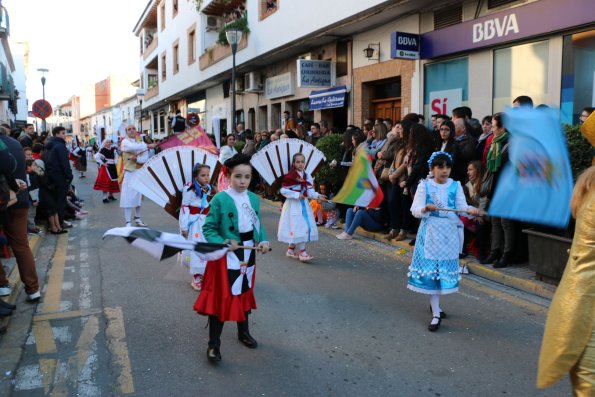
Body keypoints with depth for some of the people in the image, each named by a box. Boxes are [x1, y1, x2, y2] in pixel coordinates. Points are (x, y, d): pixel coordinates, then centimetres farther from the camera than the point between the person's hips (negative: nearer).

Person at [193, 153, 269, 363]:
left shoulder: (254, 198, 2)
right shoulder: (220, 199, -16)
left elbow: (258, 224, 9)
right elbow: (209, 228, -12)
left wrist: (263, 240, -9)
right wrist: (222, 243, -27)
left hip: (248, 254, 6)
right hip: (226, 257, -6)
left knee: (244, 293, 21)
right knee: (221, 297, 0)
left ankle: (244, 332, 41)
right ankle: (214, 344, 13)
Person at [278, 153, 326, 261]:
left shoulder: (307, 176, 6)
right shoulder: (290, 176, -11)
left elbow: (310, 192, 2)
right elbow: (283, 190, -14)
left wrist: (317, 195, -16)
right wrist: (297, 195, -19)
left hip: (304, 204, 6)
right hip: (293, 205, -6)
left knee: (306, 227, 8)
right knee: (298, 227, -8)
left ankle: (291, 249, 22)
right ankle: (302, 252, -2)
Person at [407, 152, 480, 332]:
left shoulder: (456, 186, 4)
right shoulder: (424, 185, -2)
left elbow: (462, 206, -7)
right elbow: (415, 210, -6)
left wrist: (471, 210, -28)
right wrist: (426, 208, -27)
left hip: (449, 232, 3)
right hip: (431, 231, -2)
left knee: (445, 268, 9)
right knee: (431, 269, -5)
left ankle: (435, 303, 31)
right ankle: (436, 314, -2)